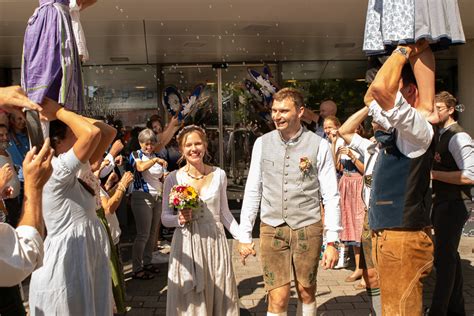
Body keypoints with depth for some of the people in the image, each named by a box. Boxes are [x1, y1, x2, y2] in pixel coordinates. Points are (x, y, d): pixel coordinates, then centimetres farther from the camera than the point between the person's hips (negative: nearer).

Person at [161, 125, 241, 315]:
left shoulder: (218, 175, 1)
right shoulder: (173, 179, -4)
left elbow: (224, 213, 10)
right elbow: (165, 218, 2)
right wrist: (179, 219, -19)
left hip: (215, 243, 2)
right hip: (186, 245, -1)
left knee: (218, 298, 9)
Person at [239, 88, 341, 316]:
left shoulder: (319, 146, -4)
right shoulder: (262, 143, 2)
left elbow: (331, 196, -3)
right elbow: (252, 191, 5)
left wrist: (332, 241, -6)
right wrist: (244, 235, 5)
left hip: (307, 229, -1)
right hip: (271, 229, 1)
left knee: (306, 292, 15)